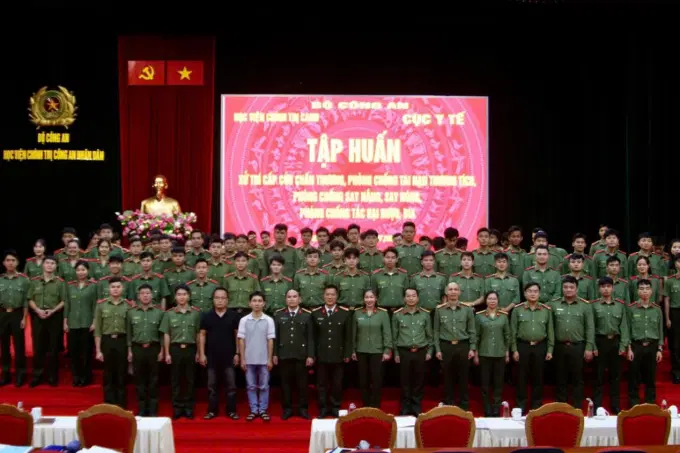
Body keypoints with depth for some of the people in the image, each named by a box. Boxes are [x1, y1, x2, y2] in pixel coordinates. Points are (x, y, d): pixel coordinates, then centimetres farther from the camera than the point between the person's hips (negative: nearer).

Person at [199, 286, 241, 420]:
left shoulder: (234, 316, 1)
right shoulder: (206, 316, 3)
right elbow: (202, 335, 5)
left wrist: (237, 353, -1)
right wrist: (202, 354, -1)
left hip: (229, 357, -1)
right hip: (212, 357, 1)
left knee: (231, 385, 3)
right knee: (212, 386, 7)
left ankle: (231, 411, 10)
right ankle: (212, 410, 15)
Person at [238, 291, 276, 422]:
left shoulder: (269, 320, -2)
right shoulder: (244, 320, 0)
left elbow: (270, 341, 0)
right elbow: (241, 340, 2)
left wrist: (270, 359, -3)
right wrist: (242, 359, -1)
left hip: (263, 359, -1)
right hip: (249, 359, 1)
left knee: (264, 386, 6)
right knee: (251, 386, 7)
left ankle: (263, 410, 15)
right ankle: (254, 410, 15)